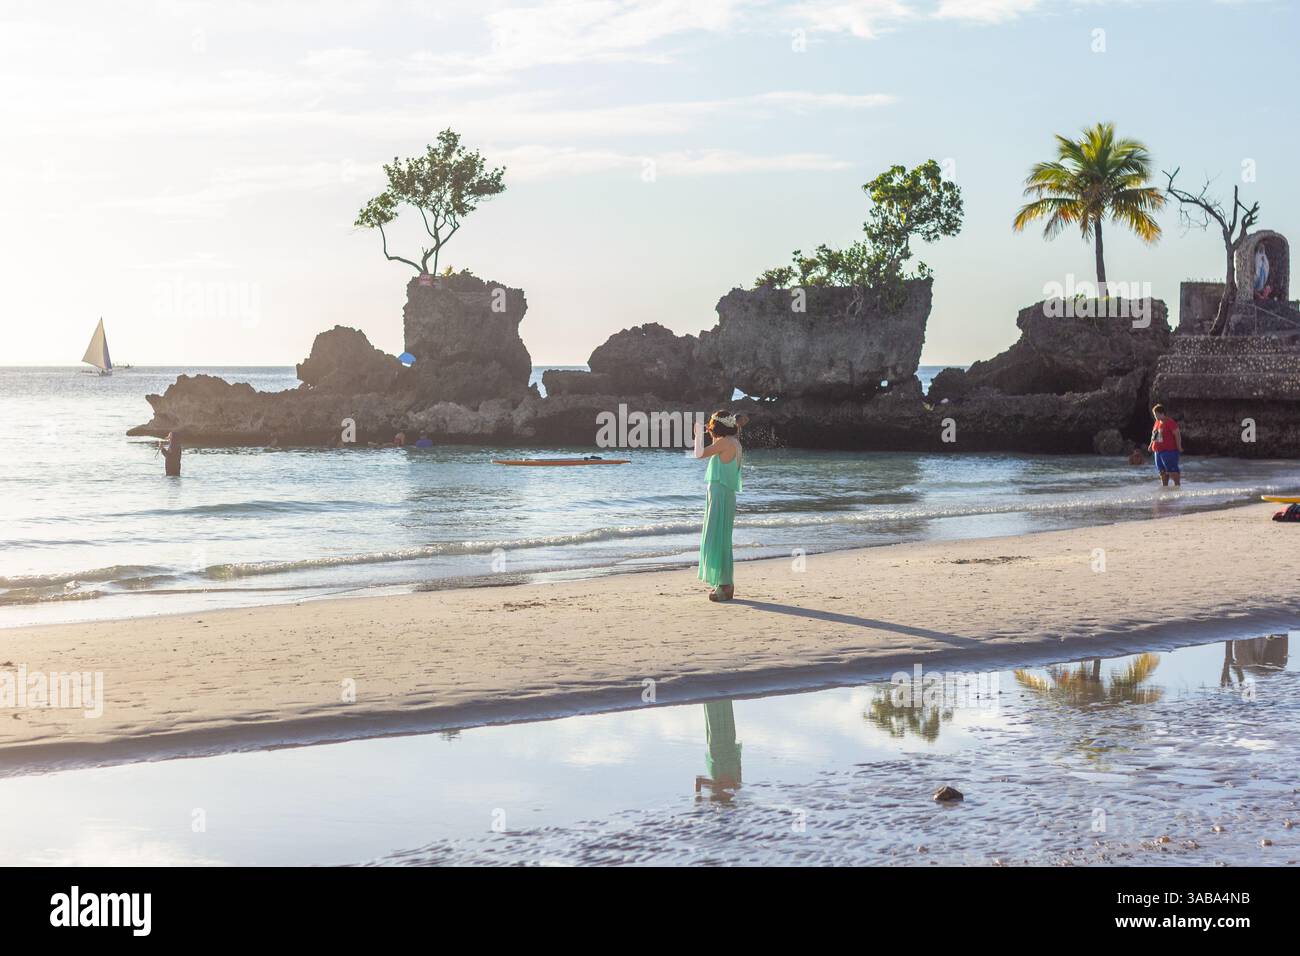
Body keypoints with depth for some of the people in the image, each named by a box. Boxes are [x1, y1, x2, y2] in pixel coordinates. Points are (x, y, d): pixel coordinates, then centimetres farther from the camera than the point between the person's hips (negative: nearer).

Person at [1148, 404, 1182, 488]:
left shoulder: (1170, 422, -13)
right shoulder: (1157, 422, 13)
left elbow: (1177, 434, -15)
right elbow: (1154, 435, 26)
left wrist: (1179, 447, -18)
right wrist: (1151, 444, 19)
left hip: (1169, 451, -9)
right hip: (1158, 451, 9)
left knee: (1173, 470, -7)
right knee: (1162, 471, 13)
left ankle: (1177, 486, -1)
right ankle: (1165, 487, 20)